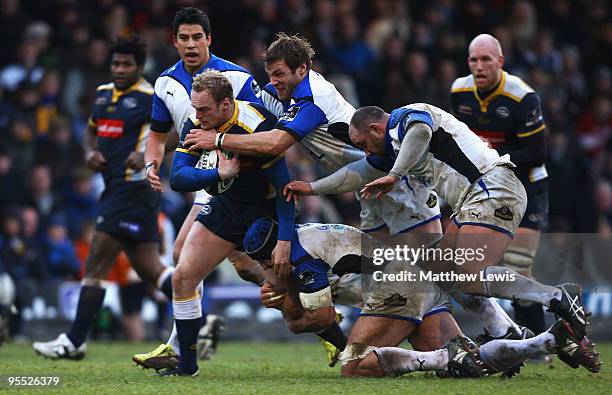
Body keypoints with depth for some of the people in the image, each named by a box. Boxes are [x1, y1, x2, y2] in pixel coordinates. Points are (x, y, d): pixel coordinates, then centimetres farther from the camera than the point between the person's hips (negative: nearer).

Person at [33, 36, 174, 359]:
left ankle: (74, 342, -4)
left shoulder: (150, 98, -9)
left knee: (96, 265, -8)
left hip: (132, 189, -9)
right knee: (150, 269, 9)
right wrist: (91, 153, 7)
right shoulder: (103, 93, 16)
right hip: (115, 188, 9)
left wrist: (146, 153, -25)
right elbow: (91, 130, 29)